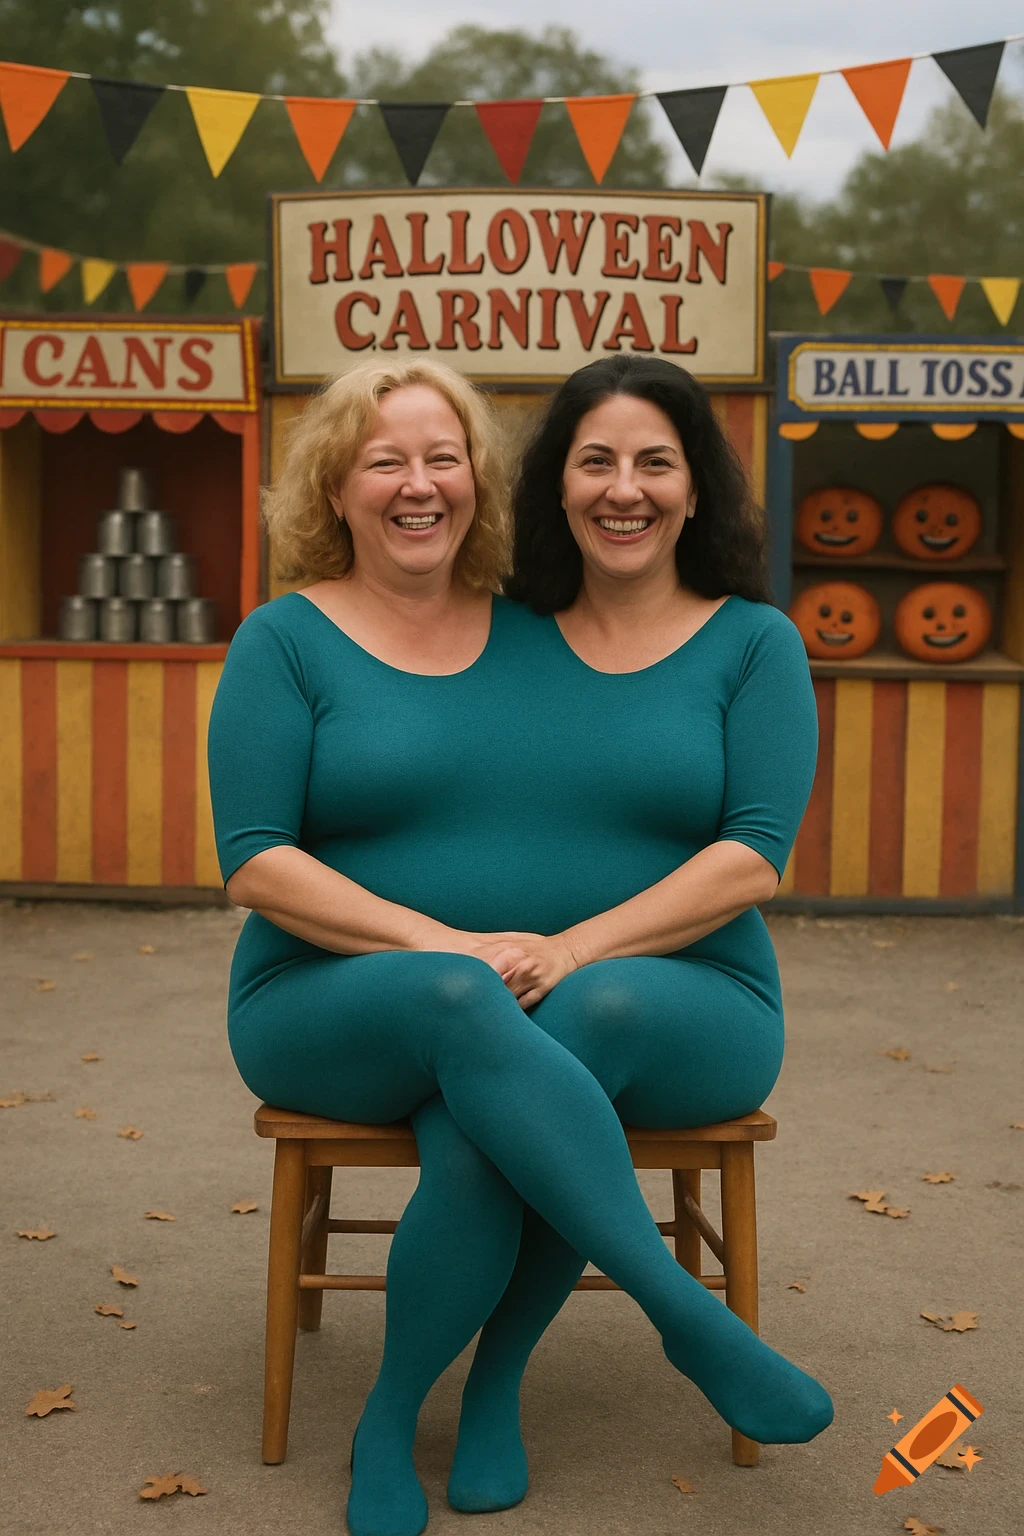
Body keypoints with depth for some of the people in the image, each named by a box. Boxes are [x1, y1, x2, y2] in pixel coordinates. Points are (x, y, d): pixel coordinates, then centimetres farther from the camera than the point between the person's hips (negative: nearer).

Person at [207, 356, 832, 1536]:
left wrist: (574, 949, -15)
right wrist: (447, 946, -17)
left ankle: (392, 1421, -14)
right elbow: (255, 860, -2)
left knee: (558, 1044, -34)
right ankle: (691, 1319, -29)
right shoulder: (287, 640, 7)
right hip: (345, 1015, -1)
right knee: (456, 1002, -36)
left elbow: (754, 855, 2)